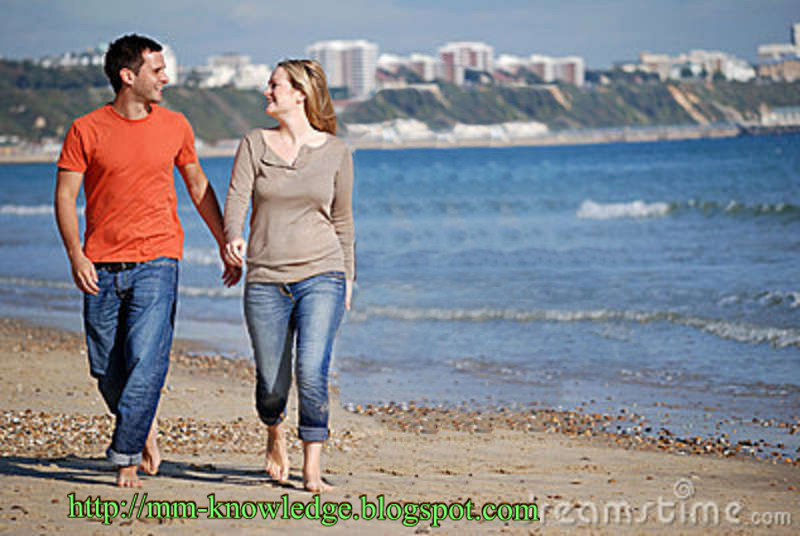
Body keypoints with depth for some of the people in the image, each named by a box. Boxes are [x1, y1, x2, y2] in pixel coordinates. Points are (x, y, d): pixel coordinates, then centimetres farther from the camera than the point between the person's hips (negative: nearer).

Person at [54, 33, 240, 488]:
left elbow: (198, 187, 20)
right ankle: (146, 425, 30)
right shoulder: (86, 131, 0)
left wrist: (227, 245, 19)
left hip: (156, 262, 0)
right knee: (107, 369, 5)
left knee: (146, 361, -14)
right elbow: (65, 196, 1)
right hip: (101, 268, 0)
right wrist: (75, 254, -12)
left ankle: (126, 459, -7)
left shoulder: (175, 126, 7)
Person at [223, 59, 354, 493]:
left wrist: (347, 278, 16)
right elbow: (236, 199, -7)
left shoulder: (335, 151, 5)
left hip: (321, 277, -1)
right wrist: (232, 239, -27)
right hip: (266, 281, 1)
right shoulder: (255, 144, 5)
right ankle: (275, 434, 39)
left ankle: (312, 470, -6)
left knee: (312, 375, -18)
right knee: (272, 386, 5)